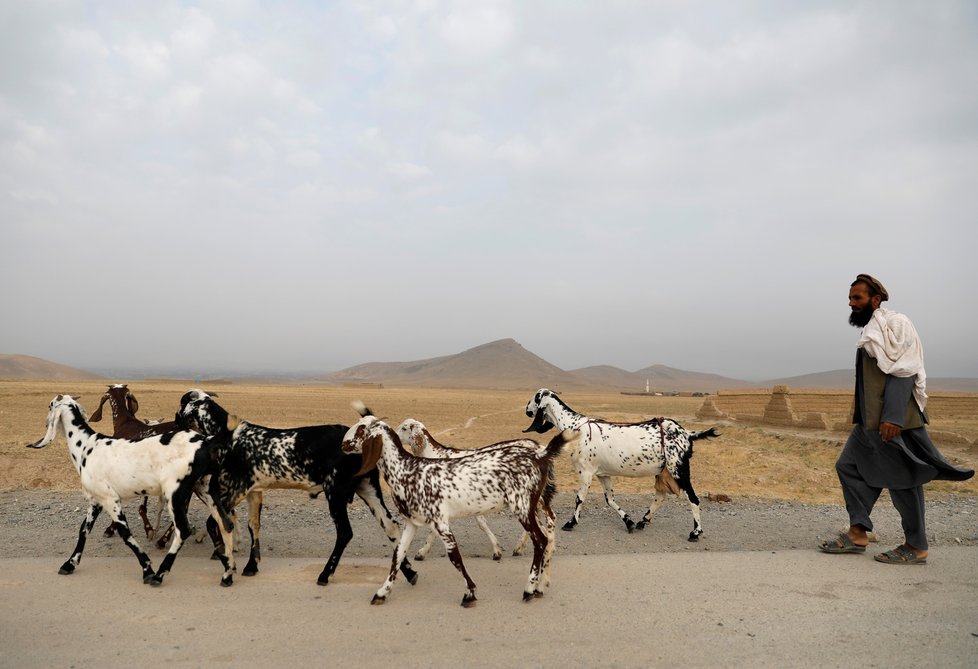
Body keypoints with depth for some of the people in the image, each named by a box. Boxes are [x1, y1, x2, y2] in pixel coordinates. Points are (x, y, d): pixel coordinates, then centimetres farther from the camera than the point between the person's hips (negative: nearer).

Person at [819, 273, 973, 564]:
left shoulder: (895, 324, -11)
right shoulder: (871, 332, 17)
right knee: (850, 466, 7)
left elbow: (902, 373, -19)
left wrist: (893, 417, -27)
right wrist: (860, 417, 22)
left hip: (894, 423, -10)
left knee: (902, 480, -1)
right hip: (870, 422, 10)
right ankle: (857, 534, 11)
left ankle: (916, 548, 10)